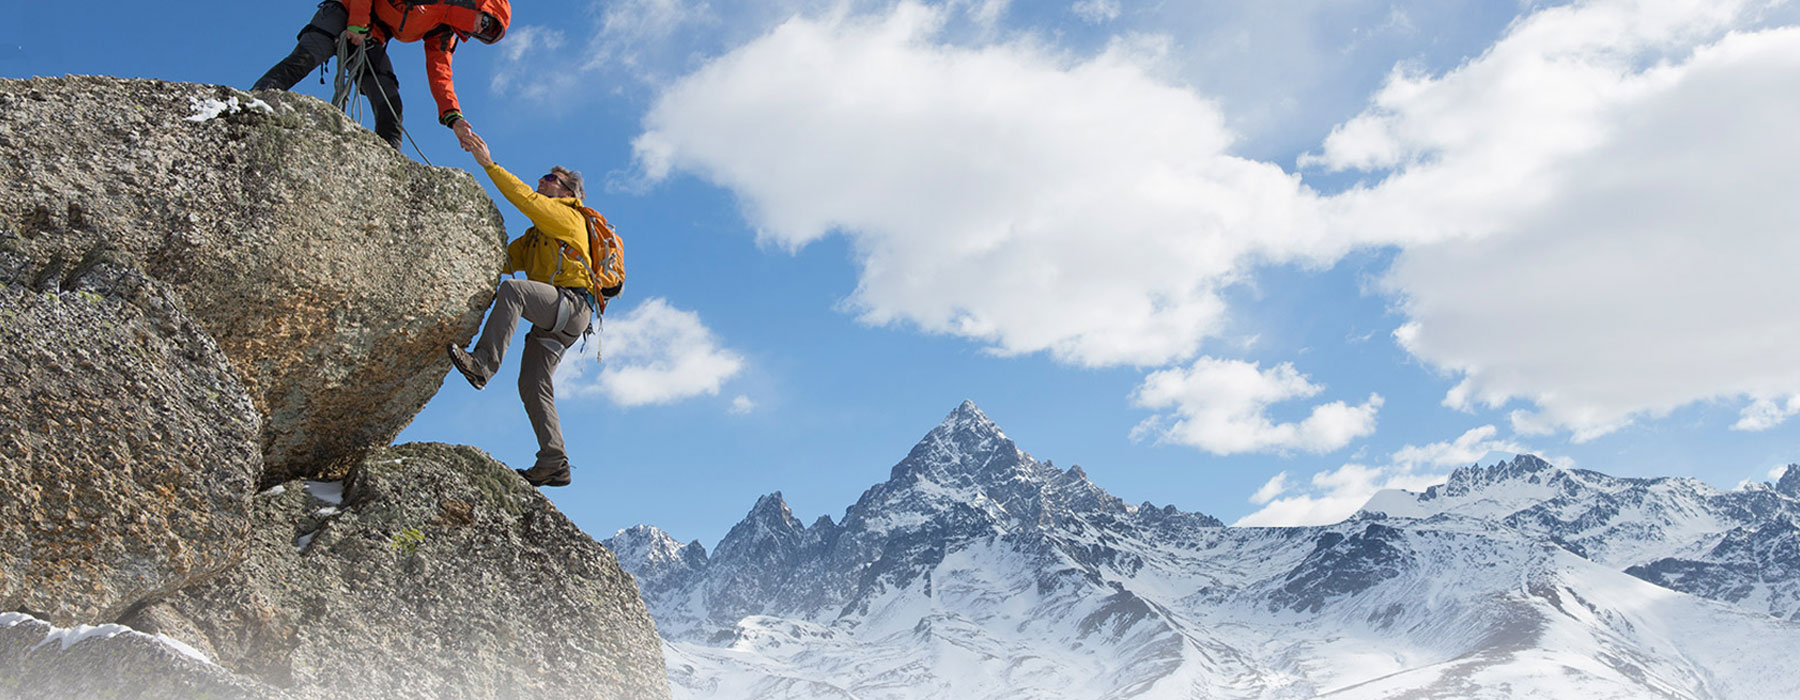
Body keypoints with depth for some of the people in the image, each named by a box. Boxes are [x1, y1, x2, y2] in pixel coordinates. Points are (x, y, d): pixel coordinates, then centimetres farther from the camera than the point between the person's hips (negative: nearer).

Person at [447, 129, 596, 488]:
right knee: (533, 386, -2)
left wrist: (489, 164, -14)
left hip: (570, 305, -9)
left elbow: (526, 199, -10)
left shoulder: (567, 215, 6)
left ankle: (483, 363, -44)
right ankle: (553, 464, -6)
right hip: (550, 321, 9)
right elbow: (505, 260, 27)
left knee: (512, 288, -32)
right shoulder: (536, 236, 34)